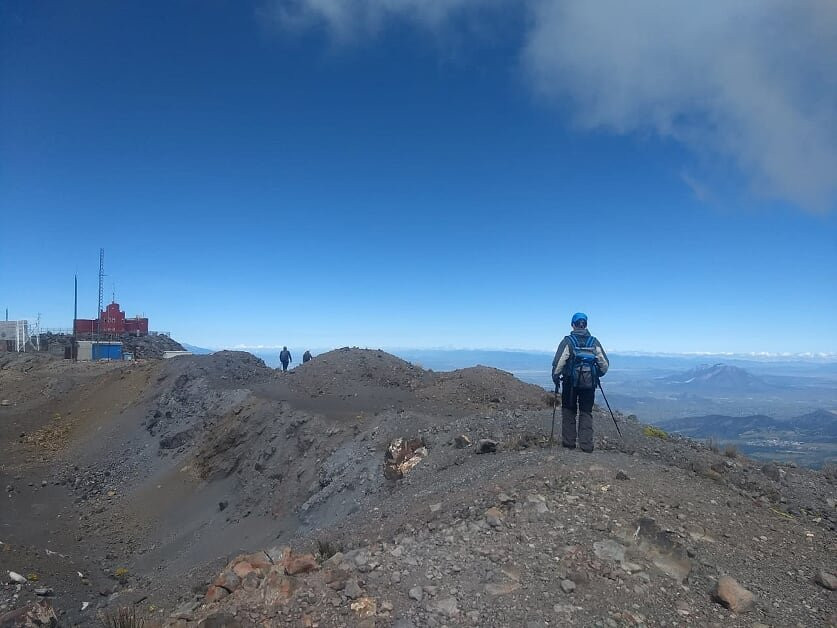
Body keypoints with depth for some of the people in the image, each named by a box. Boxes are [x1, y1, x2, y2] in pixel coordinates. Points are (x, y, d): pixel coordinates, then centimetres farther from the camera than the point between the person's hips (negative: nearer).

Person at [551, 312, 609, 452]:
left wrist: (556, 378, 1)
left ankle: (569, 442, 13)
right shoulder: (594, 342, 2)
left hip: (570, 383, -2)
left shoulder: (568, 341, -8)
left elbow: (558, 363, -13)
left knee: (569, 412, 11)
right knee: (586, 413, 10)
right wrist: (598, 375, 22)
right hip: (589, 383, 2)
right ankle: (586, 445, 6)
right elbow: (605, 364, 5)